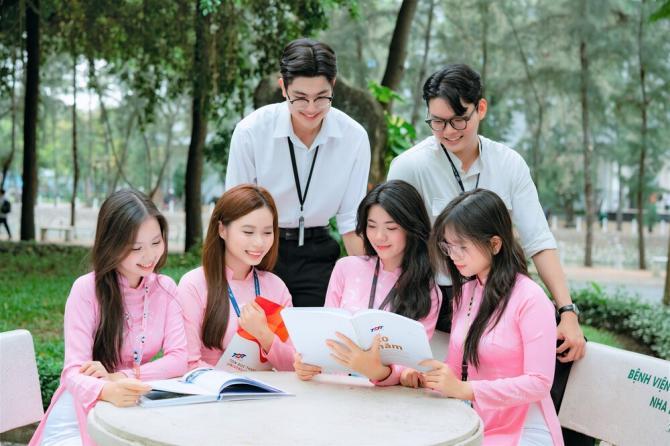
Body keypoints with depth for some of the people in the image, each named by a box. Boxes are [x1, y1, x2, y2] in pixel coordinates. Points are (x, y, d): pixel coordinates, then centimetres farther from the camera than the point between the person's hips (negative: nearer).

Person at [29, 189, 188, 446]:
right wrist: (107, 391, -41)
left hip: (135, 410, 3)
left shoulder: (165, 288, -1)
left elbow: (179, 357, -5)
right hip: (81, 413, -3)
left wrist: (122, 376, -21)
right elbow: (75, 371, -19)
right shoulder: (86, 290, -13)